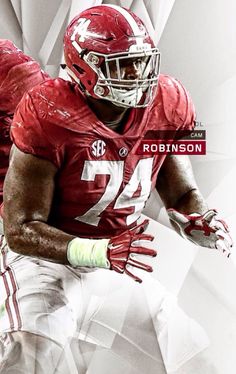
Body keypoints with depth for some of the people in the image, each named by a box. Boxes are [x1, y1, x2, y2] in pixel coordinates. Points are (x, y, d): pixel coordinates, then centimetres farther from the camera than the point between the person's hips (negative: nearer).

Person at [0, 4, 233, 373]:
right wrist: (102, 253, -40)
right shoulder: (49, 119, -25)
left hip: (120, 257, 5)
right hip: (43, 256, -4)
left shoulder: (166, 108, -9)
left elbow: (183, 192, 5)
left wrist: (202, 220, -20)